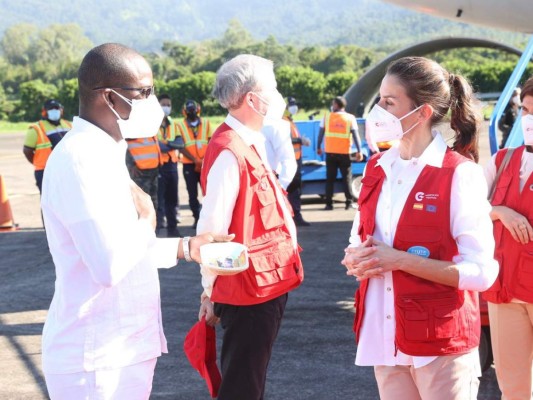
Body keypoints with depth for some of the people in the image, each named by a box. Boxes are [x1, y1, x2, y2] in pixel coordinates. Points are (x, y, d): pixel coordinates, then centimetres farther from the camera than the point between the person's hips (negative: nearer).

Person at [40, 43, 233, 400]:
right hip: (97, 361, -10)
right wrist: (146, 219, -14)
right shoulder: (80, 159, -20)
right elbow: (109, 265, -30)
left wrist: (185, 248, 9)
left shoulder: (103, 154, 13)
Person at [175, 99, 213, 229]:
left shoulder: (205, 123, 6)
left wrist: (206, 159, -10)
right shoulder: (180, 125, 1)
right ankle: (197, 218, 14)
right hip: (189, 164, 0)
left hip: (205, 163, 0)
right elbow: (181, 147, -4)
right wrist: (195, 160, -14)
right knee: (193, 194, 5)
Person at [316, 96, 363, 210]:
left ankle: (329, 203, 4)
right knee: (347, 178, 6)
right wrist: (359, 151, -7)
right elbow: (355, 135, -7)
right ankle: (349, 203, 2)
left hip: (330, 153, 1)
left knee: (330, 179, 7)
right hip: (344, 153, -1)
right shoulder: (350, 118, -2)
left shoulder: (327, 117, 1)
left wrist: (318, 147, 14)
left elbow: (321, 133, 4)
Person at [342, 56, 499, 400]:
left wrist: (400, 260, -19)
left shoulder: (460, 174, -12)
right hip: (385, 336, 6)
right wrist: (356, 259, -4)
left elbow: (481, 272, -15)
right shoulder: (377, 168, 7)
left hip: (441, 344, -6)